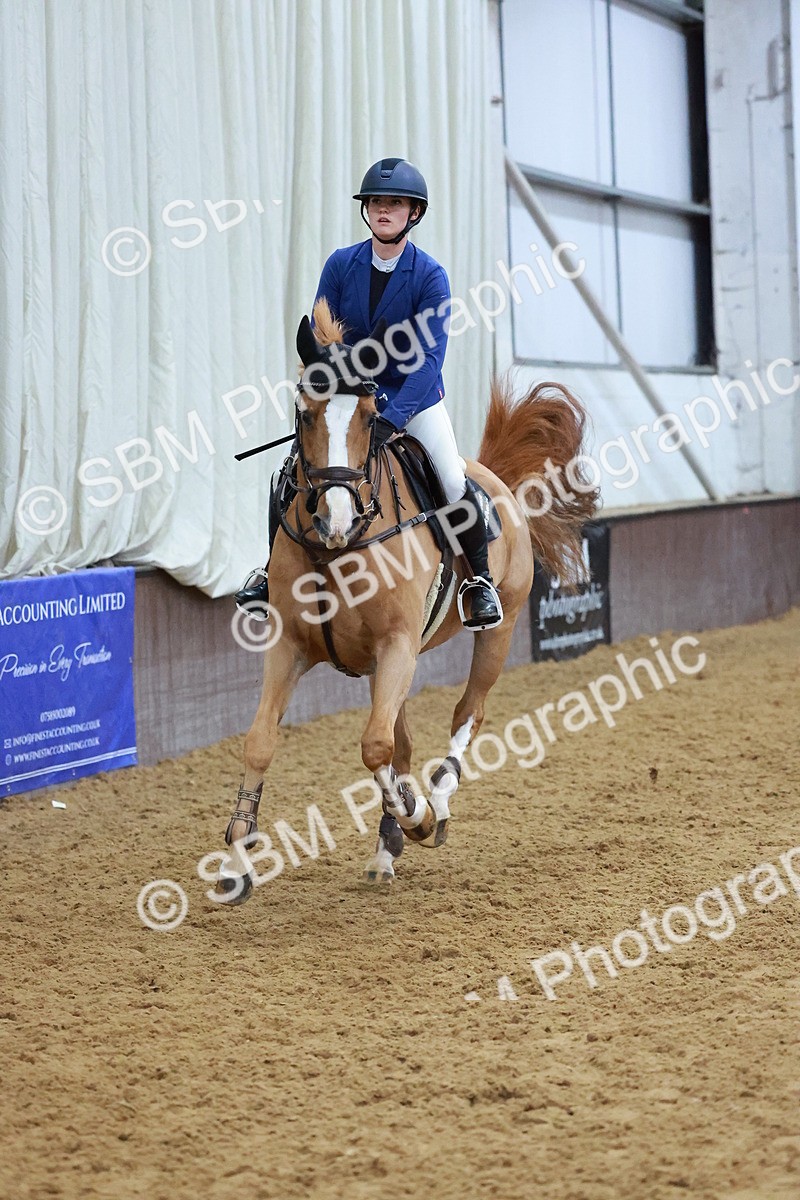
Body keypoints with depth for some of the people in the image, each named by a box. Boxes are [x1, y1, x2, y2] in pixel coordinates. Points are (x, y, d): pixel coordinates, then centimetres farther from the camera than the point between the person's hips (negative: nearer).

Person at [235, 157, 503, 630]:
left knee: (455, 484, -18)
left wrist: (389, 420, -35)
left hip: (415, 399, -2)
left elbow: (428, 359, -23)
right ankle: (273, 571, 11)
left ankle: (481, 577, 5)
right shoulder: (341, 265, -8)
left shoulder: (430, 276, -16)